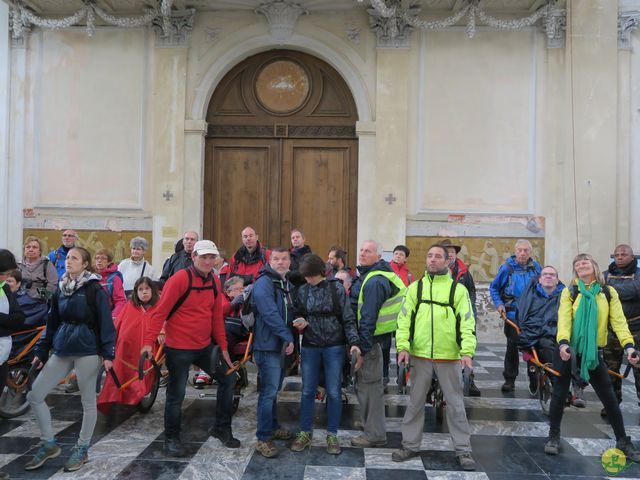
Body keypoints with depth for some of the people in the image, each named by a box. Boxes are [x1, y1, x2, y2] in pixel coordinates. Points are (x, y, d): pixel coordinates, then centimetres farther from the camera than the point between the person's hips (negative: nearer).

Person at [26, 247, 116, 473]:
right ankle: (49, 444, 21)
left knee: (88, 402, 6)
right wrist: (41, 351, 15)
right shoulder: (61, 289, 9)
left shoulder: (94, 289, -9)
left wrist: (108, 353, -15)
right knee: (34, 395, 4)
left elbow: (105, 322, -11)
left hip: (88, 351, -6)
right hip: (62, 350, 6)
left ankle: (82, 450, 24)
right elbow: (52, 322, 16)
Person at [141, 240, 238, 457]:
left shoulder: (215, 282, 4)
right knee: (176, 394, 4)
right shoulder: (179, 279, -15)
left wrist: (223, 347, 10)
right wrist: (148, 342, -23)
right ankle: (171, 438, 24)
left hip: (205, 346, 7)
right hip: (178, 349, -6)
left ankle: (221, 427, 26)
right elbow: (160, 312, -16)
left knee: (228, 379, 10)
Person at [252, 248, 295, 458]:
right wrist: (288, 337, -21)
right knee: (269, 392, -6)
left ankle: (273, 427, 32)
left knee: (273, 390, 19)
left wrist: (289, 339, 12)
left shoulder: (286, 283, 15)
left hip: (282, 345, 9)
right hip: (268, 346, -9)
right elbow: (270, 314, -24)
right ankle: (263, 439, 2)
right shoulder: (264, 283, -15)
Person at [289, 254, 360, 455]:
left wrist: (354, 342, -15)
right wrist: (300, 323, -9)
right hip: (310, 348, 3)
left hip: (334, 347, -2)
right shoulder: (302, 291, 2)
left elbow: (348, 318, -6)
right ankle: (305, 433, 24)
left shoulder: (336, 288, -6)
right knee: (307, 392, 9)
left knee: (334, 392, 5)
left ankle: (332, 435, 19)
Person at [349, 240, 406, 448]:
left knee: (369, 386, -1)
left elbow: (368, 318, -23)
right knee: (371, 384, 19)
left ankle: (374, 434, 10)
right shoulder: (367, 276, 14)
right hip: (378, 337, 10)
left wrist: (362, 349, -22)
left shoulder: (374, 282, -19)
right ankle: (371, 425, 32)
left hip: (371, 340, -10)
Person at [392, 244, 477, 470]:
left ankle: (463, 450, 21)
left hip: (449, 356, -1)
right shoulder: (415, 287, 5)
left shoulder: (458, 289, 0)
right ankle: (410, 445, 26)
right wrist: (402, 347, -9)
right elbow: (404, 318, 2)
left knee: (455, 404, 8)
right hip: (420, 355, 2)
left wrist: (467, 351, -16)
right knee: (415, 402, 12)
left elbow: (467, 322, -5)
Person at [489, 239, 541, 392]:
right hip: (513, 314, -2)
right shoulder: (507, 267, -5)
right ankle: (509, 379, 10)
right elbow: (493, 288, 5)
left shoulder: (536, 267, 4)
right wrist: (499, 304, -6)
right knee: (512, 346, 0)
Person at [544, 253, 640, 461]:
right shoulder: (569, 292, -1)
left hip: (594, 351, 1)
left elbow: (619, 320, -8)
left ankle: (623, 441, 24)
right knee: (560, 393, 6)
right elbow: (564, 319, -14)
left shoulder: (609, 293, 3)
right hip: (569, 350, -1)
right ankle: (554, 436, 21)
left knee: (609, 397, 7)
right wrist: (563, 342, -31)